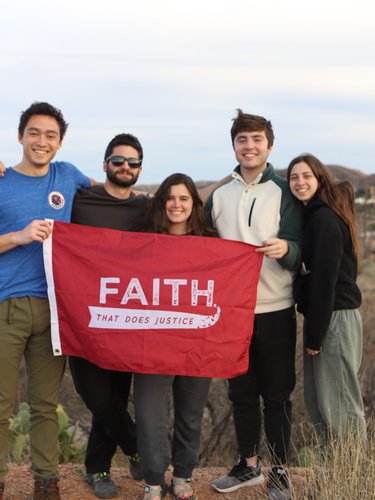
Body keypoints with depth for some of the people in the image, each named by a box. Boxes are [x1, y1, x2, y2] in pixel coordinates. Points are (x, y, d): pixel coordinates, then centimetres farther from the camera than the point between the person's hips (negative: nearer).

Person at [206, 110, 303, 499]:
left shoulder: (284, 193, -1)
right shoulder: (218, 196, 9)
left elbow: (300, 253, -9)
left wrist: (285, 249, -31)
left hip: (275, 312, -3)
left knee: (277, 394, 4)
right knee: (241, 393, 13)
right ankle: (249, 465, 28)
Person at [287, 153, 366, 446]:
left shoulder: (325, 219, -15)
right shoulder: (315, 215, 14)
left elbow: (324, 281, -18)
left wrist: (315, 334, -16)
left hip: (335, 319, -10)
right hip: (323, 317, 10)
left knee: (338, 403, -2)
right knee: (317, 400, 15)